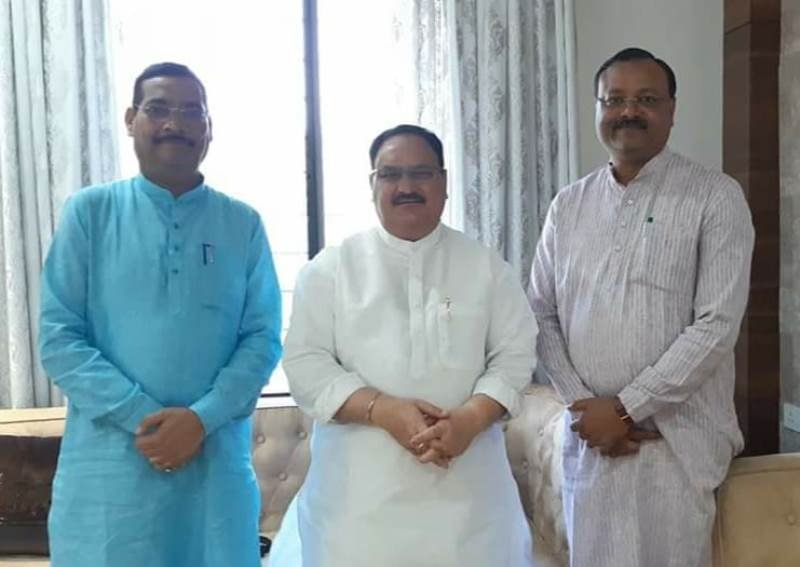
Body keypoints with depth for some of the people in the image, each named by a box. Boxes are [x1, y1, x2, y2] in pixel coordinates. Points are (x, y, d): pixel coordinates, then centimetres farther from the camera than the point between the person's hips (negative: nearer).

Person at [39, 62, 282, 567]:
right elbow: (59, 338, -2)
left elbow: (264, 338, 1)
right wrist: (142, 417, -13)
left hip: (217, 460, 1)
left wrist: (201, 418, -12)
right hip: (110, 464, -1)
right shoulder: (89, 212, 2)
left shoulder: (243, 224, 5)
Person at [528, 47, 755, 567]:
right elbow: (541, 312, 7)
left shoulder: (716, 197, -6)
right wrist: (583, 403, -6)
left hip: (678, 436, -3)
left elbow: (717, 325, -13)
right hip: (589, 433, 3)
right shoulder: (569, 204, 6)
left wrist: (625, 407, -14)